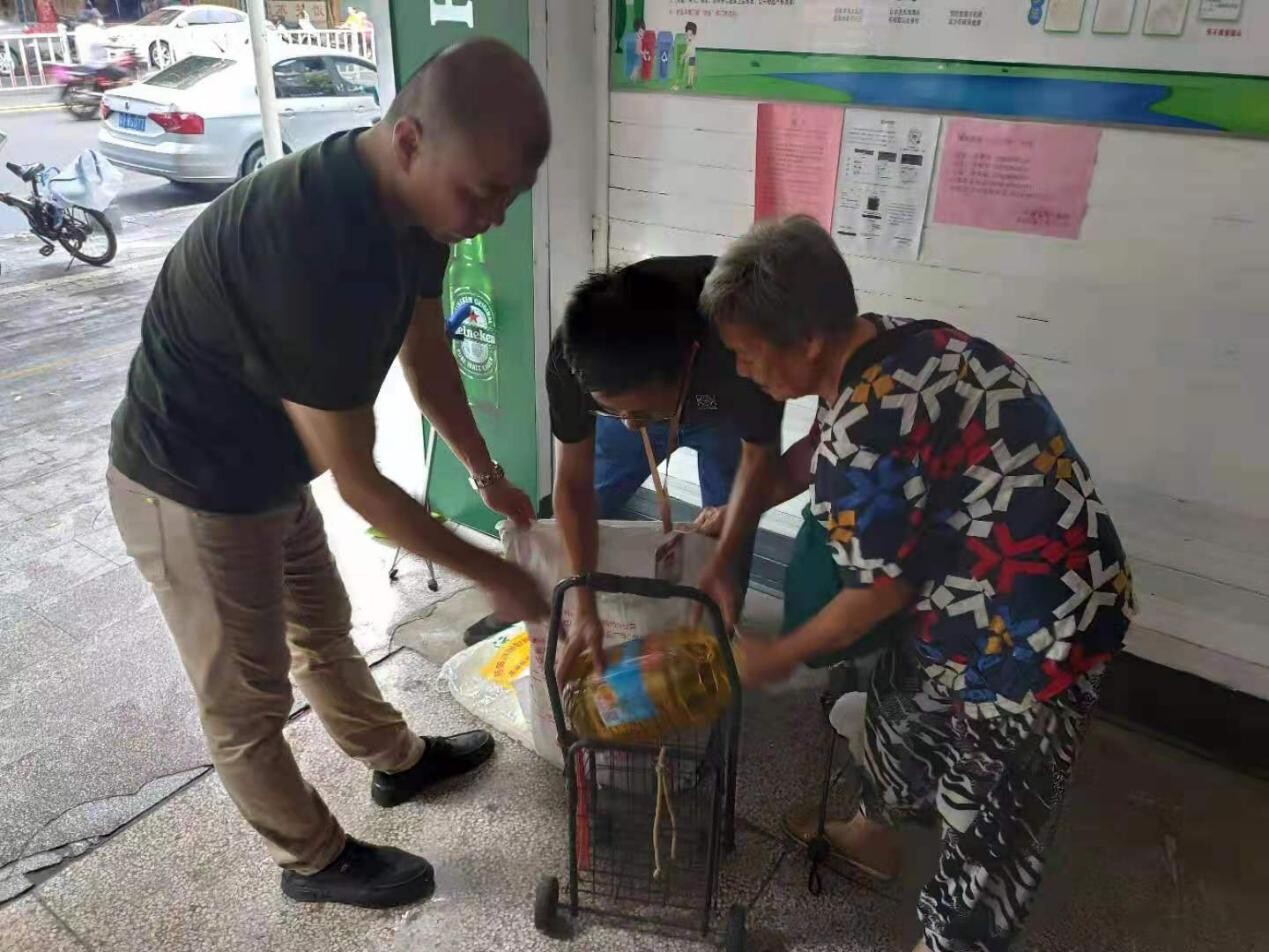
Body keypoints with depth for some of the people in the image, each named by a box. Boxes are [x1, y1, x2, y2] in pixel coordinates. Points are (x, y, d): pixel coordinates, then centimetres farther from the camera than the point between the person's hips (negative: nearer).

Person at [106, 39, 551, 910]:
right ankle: (315, 860, 35)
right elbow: (357, 481, -29)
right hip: (193, 490, -8)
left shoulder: (412, 203, -11)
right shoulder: (312, 252, -38)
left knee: (322, 626, 26)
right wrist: (490, 573, -18)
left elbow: (427, 354, 6)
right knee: (248, 701, 12)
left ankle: (396, 759, 49)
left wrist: (487, 475, 14)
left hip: (268, 467, 8)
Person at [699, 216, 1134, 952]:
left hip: (1033, 634, -10)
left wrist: (778, 658, -4)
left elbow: (880, 593, -19)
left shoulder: (862, 439, -32)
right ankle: (874, 832, 55)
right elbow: (816, 451, 14)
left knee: (989, 817, 11)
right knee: (902, 707, 29)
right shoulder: (901, 342, -4)